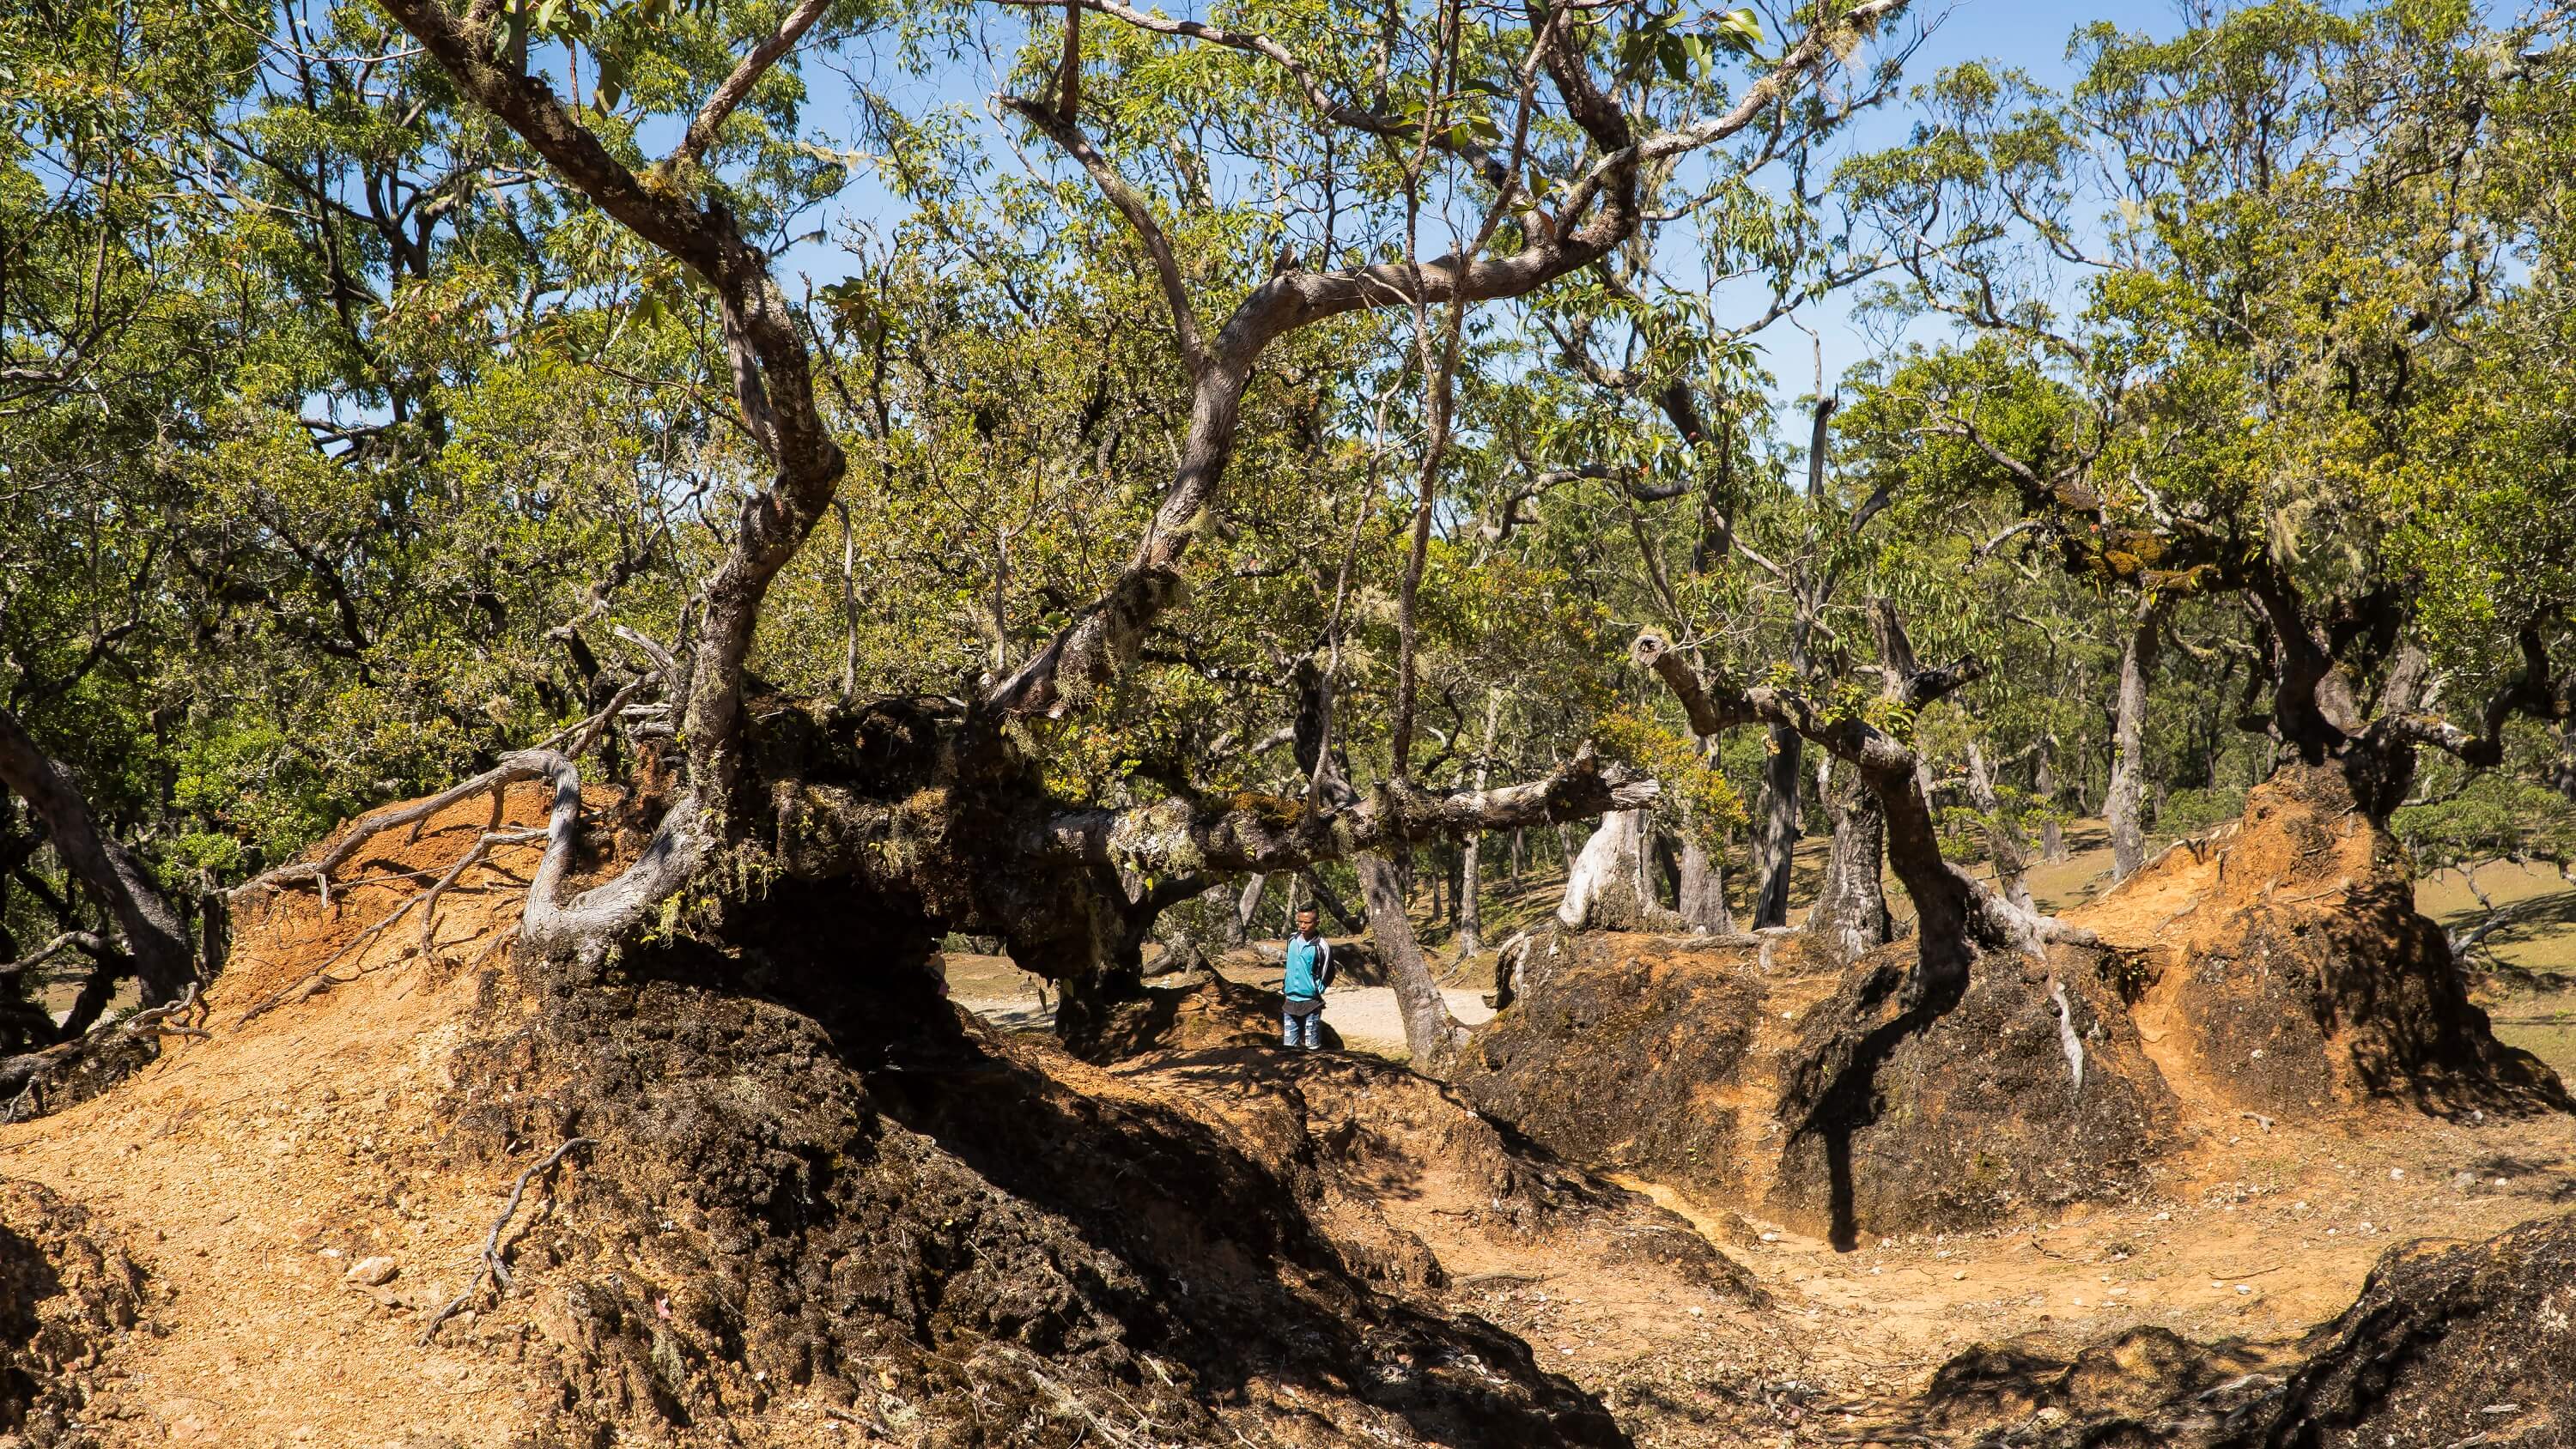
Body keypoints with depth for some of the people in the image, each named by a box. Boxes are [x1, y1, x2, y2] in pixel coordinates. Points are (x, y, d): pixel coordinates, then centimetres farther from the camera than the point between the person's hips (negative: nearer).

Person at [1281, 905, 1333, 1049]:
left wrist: (1316, 991, -5)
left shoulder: (1322, 946, -12)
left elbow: (1328, 975, -2)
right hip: (1290, 1001, 5)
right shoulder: (1292, 940, 4)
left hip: (1311, 1004, -5)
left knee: (1312, 1047, 1)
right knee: (1288, 1047, 7)